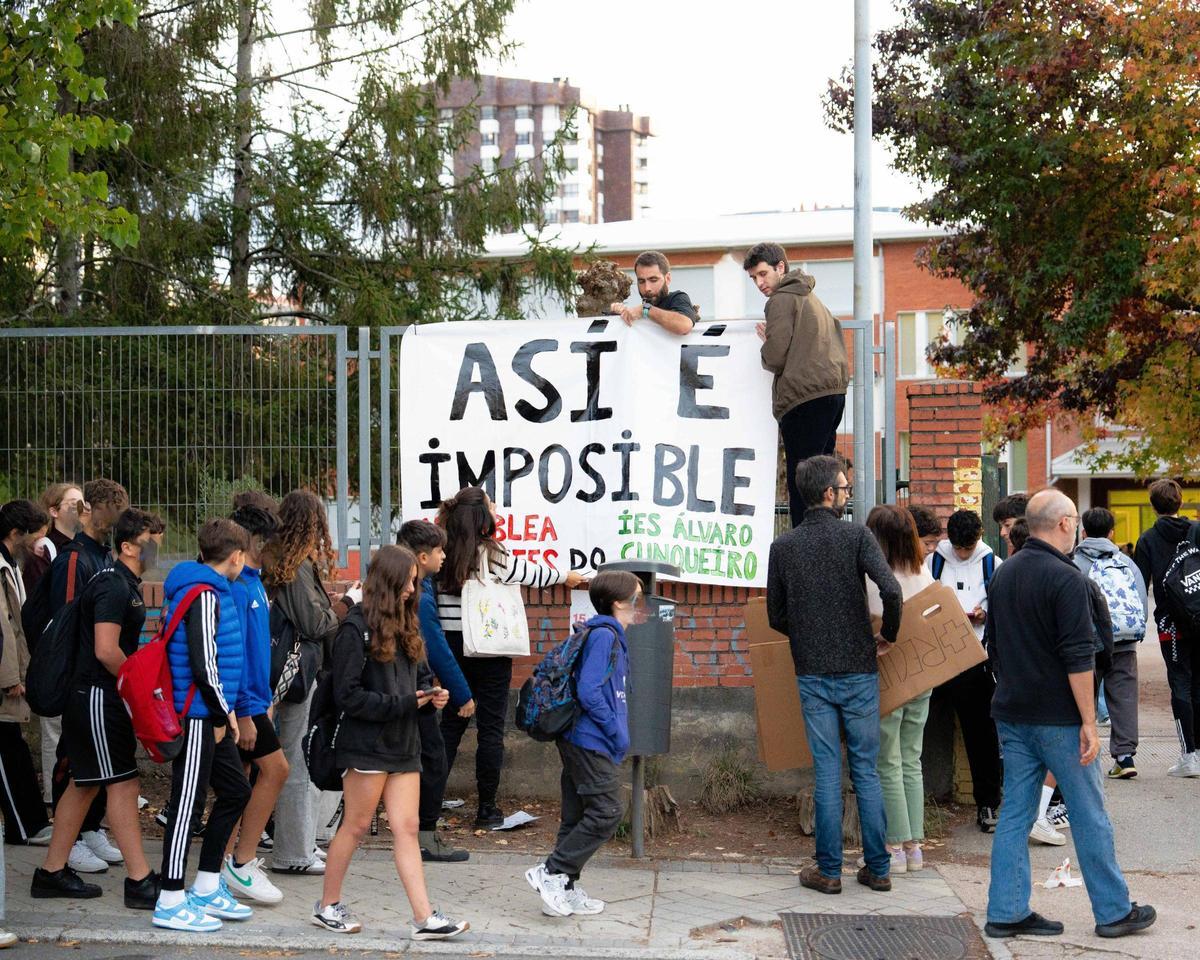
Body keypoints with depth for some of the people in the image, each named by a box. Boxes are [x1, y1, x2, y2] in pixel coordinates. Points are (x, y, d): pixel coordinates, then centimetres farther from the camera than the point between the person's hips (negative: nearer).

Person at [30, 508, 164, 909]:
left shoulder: (125, 584, 15)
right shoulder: (114, 587, -17)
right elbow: (106, 650, -24)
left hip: (95, 697, 10)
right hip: (98, 697, -10)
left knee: (84, 784, 14)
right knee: (122, 784, -8)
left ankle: (52, 872, 21)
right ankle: (140, 881, -5)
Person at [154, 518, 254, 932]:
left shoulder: (210, 590, 16)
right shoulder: (204, 595, -15)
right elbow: (203, 662, -21)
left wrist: (224, 712, 19)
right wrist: (222, 712, -11)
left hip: (210, 717, 10)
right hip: (197, 716, -10)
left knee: (235, 792, 16)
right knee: (187, 803, -4)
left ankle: (206, 888, 23)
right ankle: (171, 902, 3)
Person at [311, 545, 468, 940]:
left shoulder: (403, 626, 13)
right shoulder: (356, 628, -12)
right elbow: (348, 696, -16)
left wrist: (429, 697, 0)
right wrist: (404, 704, -18)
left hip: (403, 744, 7)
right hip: (367, 744, -7)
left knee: (406, 828, 3)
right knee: (356, 826, 4)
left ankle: (424, 918, 1)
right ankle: (328, 906, 20)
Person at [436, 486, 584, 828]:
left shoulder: (443, 556, 2)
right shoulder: (493, 556, -11)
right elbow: (532, 573, 0)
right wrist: (567, 576, 16)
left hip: (451, 647, 5)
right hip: (489, 651, -5)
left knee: (451, 723, 14)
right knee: (491, 727, 4)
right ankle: (487, 810, 9)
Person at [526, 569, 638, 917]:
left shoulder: (608, 635, 16)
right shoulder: (604, 635, -14)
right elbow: (588, 691, -22)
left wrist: (617, 732, 16)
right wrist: (617, 731, -16)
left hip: (579, 741, 10)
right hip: (592, 741, -10)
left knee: (578, 815, 12)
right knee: (607, 811, -9)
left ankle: (564, 890, 17)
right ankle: (551, 872, -6)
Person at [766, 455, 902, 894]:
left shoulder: (783, 546, 2)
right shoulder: (856, 535, -7)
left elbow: (776, 617, 5)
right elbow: (891, 590, -19)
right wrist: (887, 636, -2)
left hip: (812, 673, 2)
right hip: (858, 670, -1)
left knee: (827, 772, 6)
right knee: (867, 770, 8)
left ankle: (829, 870, 8)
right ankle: (877, 868, 13)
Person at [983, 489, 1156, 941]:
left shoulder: (1003, 574, 9)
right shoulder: (1066, 578, -15)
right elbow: (1079, 658, -19)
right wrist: (1088, 722, -16)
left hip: (1012, 713, 7)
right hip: (1058, 717, -7)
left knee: (1015, 813, 9)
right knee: (1088, 815, 4)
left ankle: (1006, 912, 9)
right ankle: (1113, 911, 14)